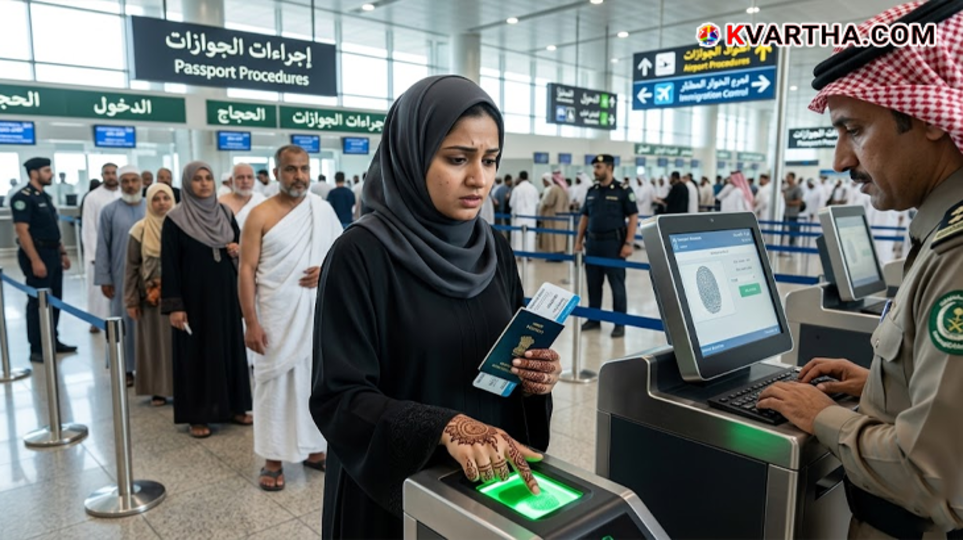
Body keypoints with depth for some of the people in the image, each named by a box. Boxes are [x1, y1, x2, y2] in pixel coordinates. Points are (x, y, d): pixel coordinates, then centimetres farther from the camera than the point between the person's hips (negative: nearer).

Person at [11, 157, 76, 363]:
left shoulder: (45, 197, 14)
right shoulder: (23, 197, -13)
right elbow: (22, 231, -19)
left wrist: (62, 253, 17)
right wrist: (35, 260, -23)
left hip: (52, 254, 9)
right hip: (37, 254, -9)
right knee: (38, 302, -2)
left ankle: (53, 342, 24)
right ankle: (36, 349, 6)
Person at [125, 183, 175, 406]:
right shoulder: (140, 230, -1)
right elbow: (132, 267, 0)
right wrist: (131, 300, -2)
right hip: (151, 295, -1)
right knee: (155, 341, 6)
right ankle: (158, 390, 14)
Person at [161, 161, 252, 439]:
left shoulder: (225, 213, 6)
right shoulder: (175, 219, -7)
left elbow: (241, 243, 15)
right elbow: (169, 266, -10)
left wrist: (238, 249, -9)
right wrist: (173, 305, -14)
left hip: (226, 292, 5)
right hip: (195, 295, -4)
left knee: (230, 345, 10)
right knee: (197, 351, 2)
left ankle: (233, 406, 23)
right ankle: (197, 415, 13)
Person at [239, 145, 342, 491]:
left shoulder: (324, 210, 5)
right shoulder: (261, 216, -6)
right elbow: (246, 271, -8)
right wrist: (251, 323, -13)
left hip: (318, 314, 4)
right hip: (276, 318, -3)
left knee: (317, 380, 11)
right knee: (275, 383, 4)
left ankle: (314, 449, 26)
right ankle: (274, 459, 16)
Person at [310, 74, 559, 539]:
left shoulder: (494, 249, 0)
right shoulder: (360, 254, -17)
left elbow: (511, 356, 8)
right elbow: (339, 397, -20)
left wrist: (536, 376, -14)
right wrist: (445, 428, -33)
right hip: (397, 493, -5)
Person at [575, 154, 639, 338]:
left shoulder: (623, 191, -6)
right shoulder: (591, 191, 11)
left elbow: (633, 217, -7)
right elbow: (584, 217, 16)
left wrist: (628, 243, -14)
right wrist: (578, 241, 11)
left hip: (613, 242, -5)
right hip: (593, 242, 5)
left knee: (617, 285, 1)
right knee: (593, 283, 11)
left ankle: (620, 323, 9)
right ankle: (594, 319, 23)